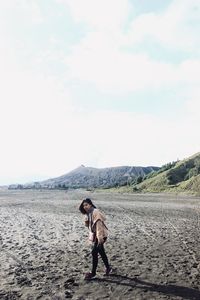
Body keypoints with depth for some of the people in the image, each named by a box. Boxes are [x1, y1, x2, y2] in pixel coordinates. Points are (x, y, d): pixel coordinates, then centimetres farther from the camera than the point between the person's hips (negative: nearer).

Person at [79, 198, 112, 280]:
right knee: (101, 252, 17)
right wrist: (91, 235, 11)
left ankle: (93, 273, 5)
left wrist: (99, 237, -27)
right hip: (95, 235, 9)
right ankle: (108, 268, 32)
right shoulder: (88, 213, 9)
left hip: (100, 235, -9)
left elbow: (99, 224, -24)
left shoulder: (95, 212, -19)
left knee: (94, 252, -6)